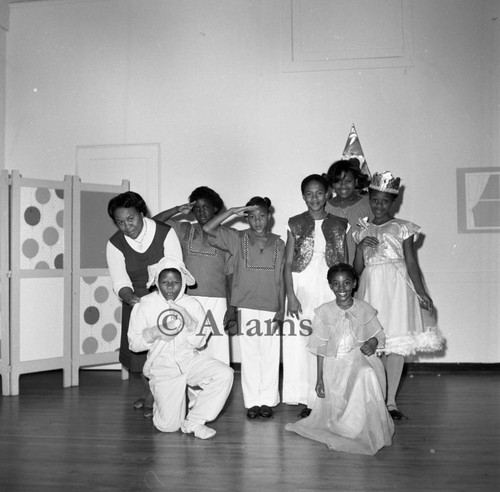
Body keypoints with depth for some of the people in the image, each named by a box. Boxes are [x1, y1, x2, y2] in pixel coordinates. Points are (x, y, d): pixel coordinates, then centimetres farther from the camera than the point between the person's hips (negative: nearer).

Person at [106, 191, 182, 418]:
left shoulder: (165, 233, -18)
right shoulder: (114, 244, -11)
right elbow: (120, 283, -15)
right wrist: (130, 298, -36)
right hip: (135, 300, 3)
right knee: (138, 348, 11)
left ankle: (153, 397, 14)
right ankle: (151, 392, 36)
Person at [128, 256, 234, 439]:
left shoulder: (193, 305, 1)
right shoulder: (145, 305, -4)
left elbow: (200, 342, 1)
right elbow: (134, 343, -1)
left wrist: (190, 323, -18)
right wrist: (154, 333, -19)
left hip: (190, 360, 2)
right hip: (162, 365, -2)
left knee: (224, 374, -25)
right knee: (169, 425, -11)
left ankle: (193, 421, -9)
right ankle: (160, 402, 27)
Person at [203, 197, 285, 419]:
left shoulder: (278, 244, 8)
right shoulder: (238, 239, 4)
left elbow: (281, 279, 8)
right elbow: (207, 229, -7)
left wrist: (281, 308, 3)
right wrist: (232, 211, -11)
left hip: (271, 308, 1)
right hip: (246, 307, -1)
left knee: (270, 356, 3)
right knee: (249, 355, 3)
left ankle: (267, 401, 15)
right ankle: (252, 402, 13)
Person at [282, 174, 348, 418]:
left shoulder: (339, 225, 7)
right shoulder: (296, 224, 5)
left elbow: (345, 264, 8)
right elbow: (288, 263, 1)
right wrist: (291, 295, -8)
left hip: (330, 290, 1)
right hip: (302, 289, 0)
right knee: (301, 345, -3)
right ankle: (307, 400, 8)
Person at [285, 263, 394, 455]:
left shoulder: (365, 309, 0)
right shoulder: (324, 312, -2)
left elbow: (378, 335, 10)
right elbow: (320, 348, 1)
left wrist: (372, 342, -15)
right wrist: (320, 378, -2)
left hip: (361, 361, 0)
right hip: (334, 365, 1)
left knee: (367, 374, -34)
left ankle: (368, 431, -19)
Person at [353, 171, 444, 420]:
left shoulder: (402, 228, 5)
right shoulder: (363, 231, 12)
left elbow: (411, 262, 3)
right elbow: (357, 269, 11)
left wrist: (420, 291, -6)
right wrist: (362, 247, -6)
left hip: (396, 287, -2)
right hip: (370, 287, 2)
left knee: (396, 343, -1)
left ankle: (391, 401, 8)